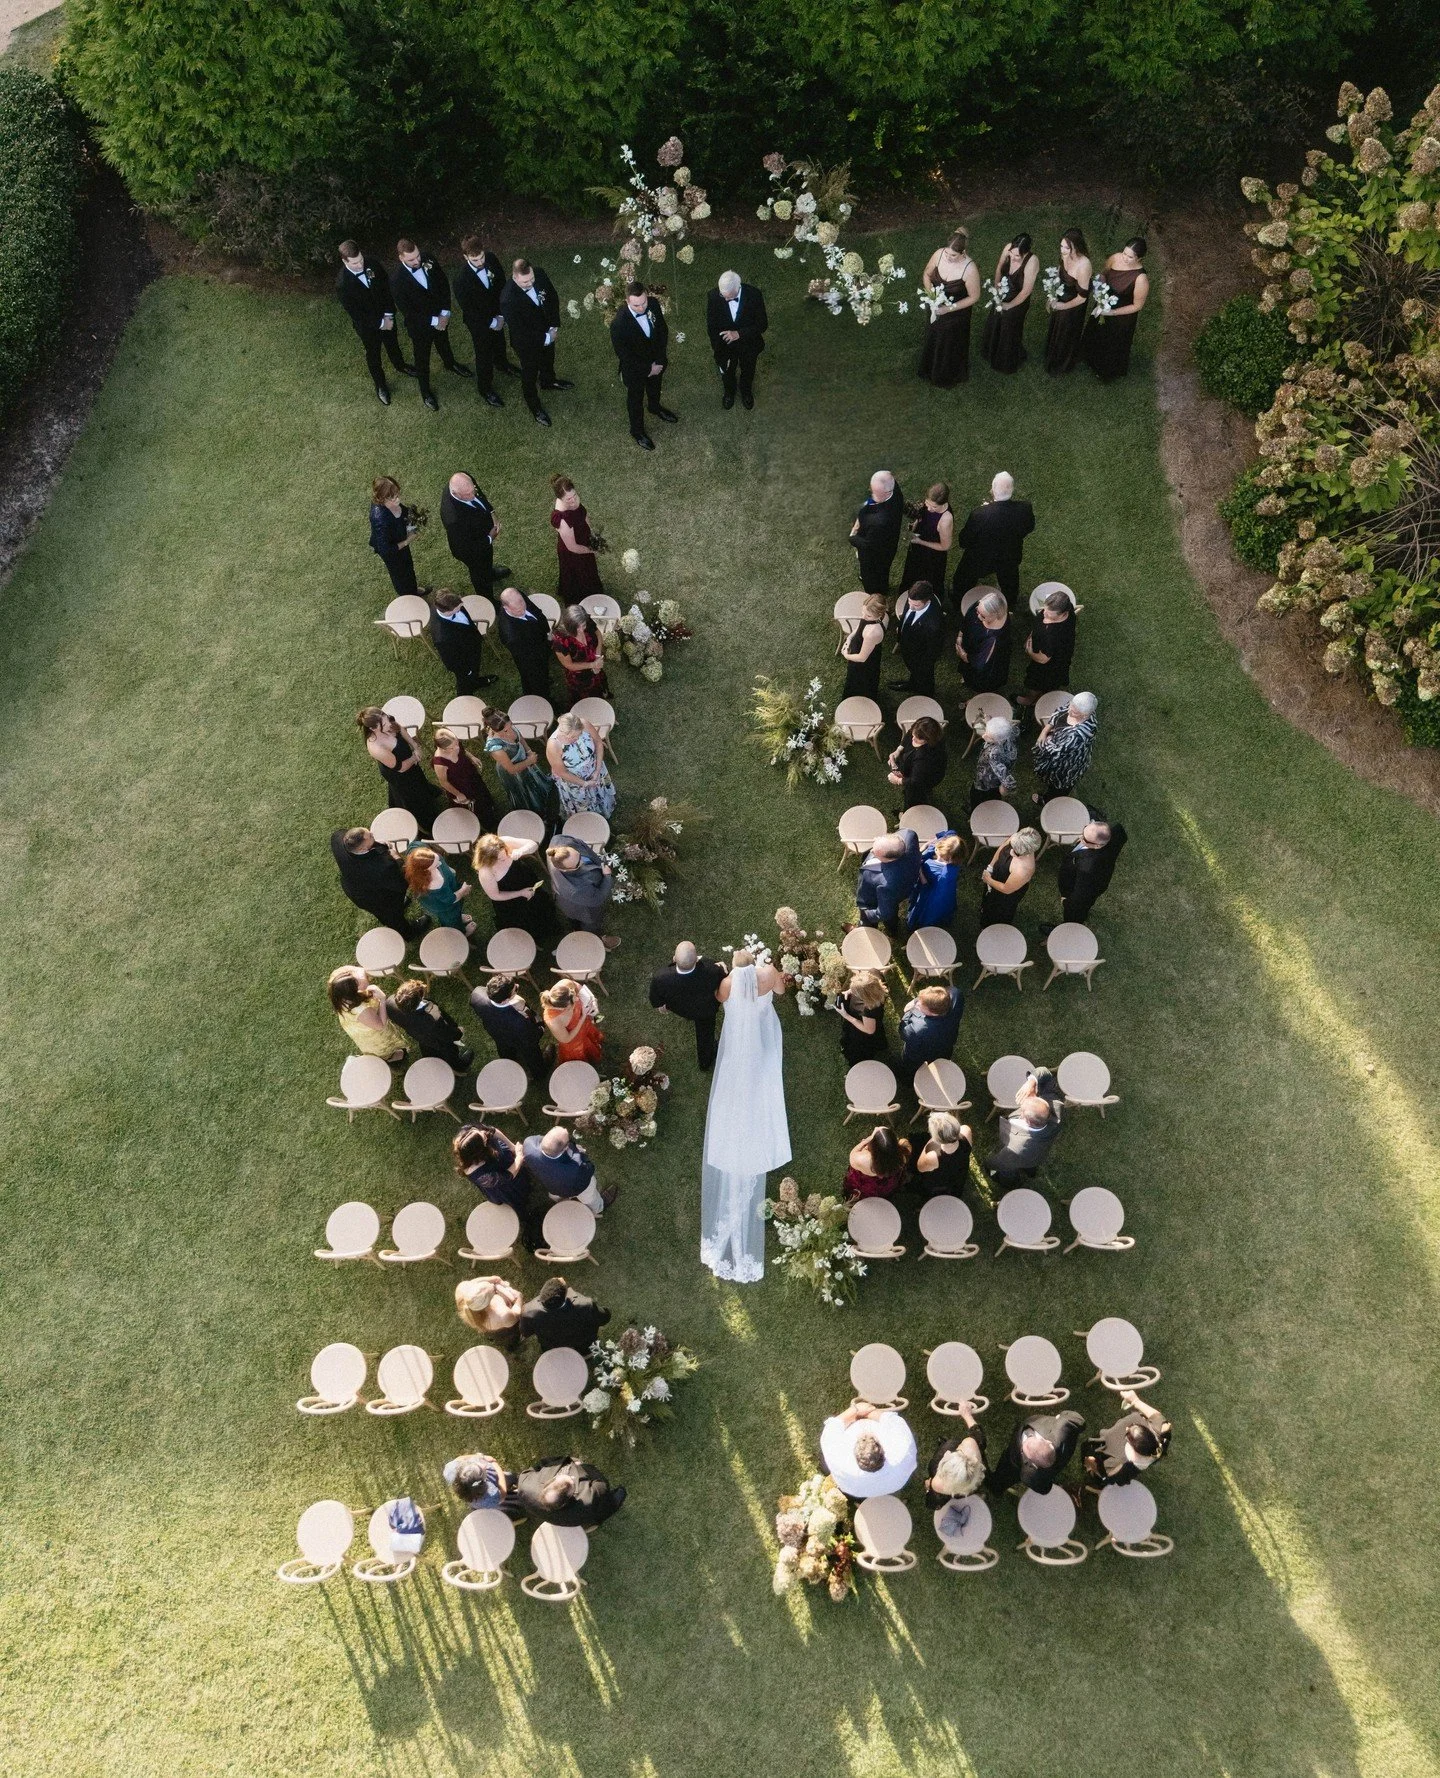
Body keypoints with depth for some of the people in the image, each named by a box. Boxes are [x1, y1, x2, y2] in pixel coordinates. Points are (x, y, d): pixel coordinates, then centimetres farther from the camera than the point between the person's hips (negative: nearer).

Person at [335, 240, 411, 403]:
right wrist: (380, 323, -21)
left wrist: (388, 315, -14)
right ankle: (380, 386, 43)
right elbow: (354, 313, -25)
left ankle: (400, 366, 61)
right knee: (373, 354, 19)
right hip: (367, 325, -4)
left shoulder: (372, 265, -19)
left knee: (392, 344, 30)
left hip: (387, 317, 4)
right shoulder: (342, 284, -32)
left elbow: (386, 287, -7)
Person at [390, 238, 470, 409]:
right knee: (422, 358, 17)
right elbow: (406, 310, -25)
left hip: (441, 317, 4)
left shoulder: (429, 260, -19)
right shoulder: (397, 279, -31)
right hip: (419, 325, -4)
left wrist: (445, 313, -13)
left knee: (443, 343, 33)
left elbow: (444, 284, -6)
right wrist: (433, 321, -23)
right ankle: (425, 391, 40)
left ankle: (450, 363, 65)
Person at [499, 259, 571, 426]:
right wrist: (544, 339, -24)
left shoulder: (539, 274, -23)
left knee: (548, 359, 34)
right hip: (527, 343, -6)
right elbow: (519, 331, -31)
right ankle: (535, 407, 46)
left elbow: (552, 297, -6)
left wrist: (554, 325, -12)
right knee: (530, 374, 20)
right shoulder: (508, 300, -40)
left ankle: (548, 381, 67)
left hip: (547, 333, 6)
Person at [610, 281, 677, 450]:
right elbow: (622, 353, -25)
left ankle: (655, 407, 66)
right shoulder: (619, 323, -36)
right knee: (635, 399, 21)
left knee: (655, 388, 34)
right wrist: (647, 369, -19)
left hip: (656, 362, 5)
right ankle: (637, 431, 46)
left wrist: (659, 361, -13)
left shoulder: (653, 305, -22)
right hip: (635, 369, -5)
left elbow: (663, 331, -8)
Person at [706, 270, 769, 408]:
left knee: (748, 372, 28)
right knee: (727, 373, 28)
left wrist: (739, 333, -32)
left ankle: (746, 391, 61)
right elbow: (711, 328, -16)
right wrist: (719, 353, -19)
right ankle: (729, 391, 61)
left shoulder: (754, 295, -30)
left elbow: (762, 324, -21)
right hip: (724, 345, 0)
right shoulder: (713, 297, -28)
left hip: (748, 344, 0)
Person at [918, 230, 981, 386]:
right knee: (932, 340, 29)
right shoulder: (939, 254, -21)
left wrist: (949, 308, -25)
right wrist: (931, 295, -18)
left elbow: (974, 297, -20)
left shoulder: (970, 269, -33)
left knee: (950, 346, 20)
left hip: (956, 315, -5)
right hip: (935, 310, 5)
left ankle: (948, 377, 50)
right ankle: (931, 370, 58)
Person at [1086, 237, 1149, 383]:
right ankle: (1095, 362, 62)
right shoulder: (1115, 258, -20)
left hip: (1122, 317, -5)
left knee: (1114, 345, 21)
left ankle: (1109, 372, 52)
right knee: (1095, 335, 30)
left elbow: (1137, 306, -22)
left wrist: (1112, 312, -26)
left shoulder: (1141, 278, -35)